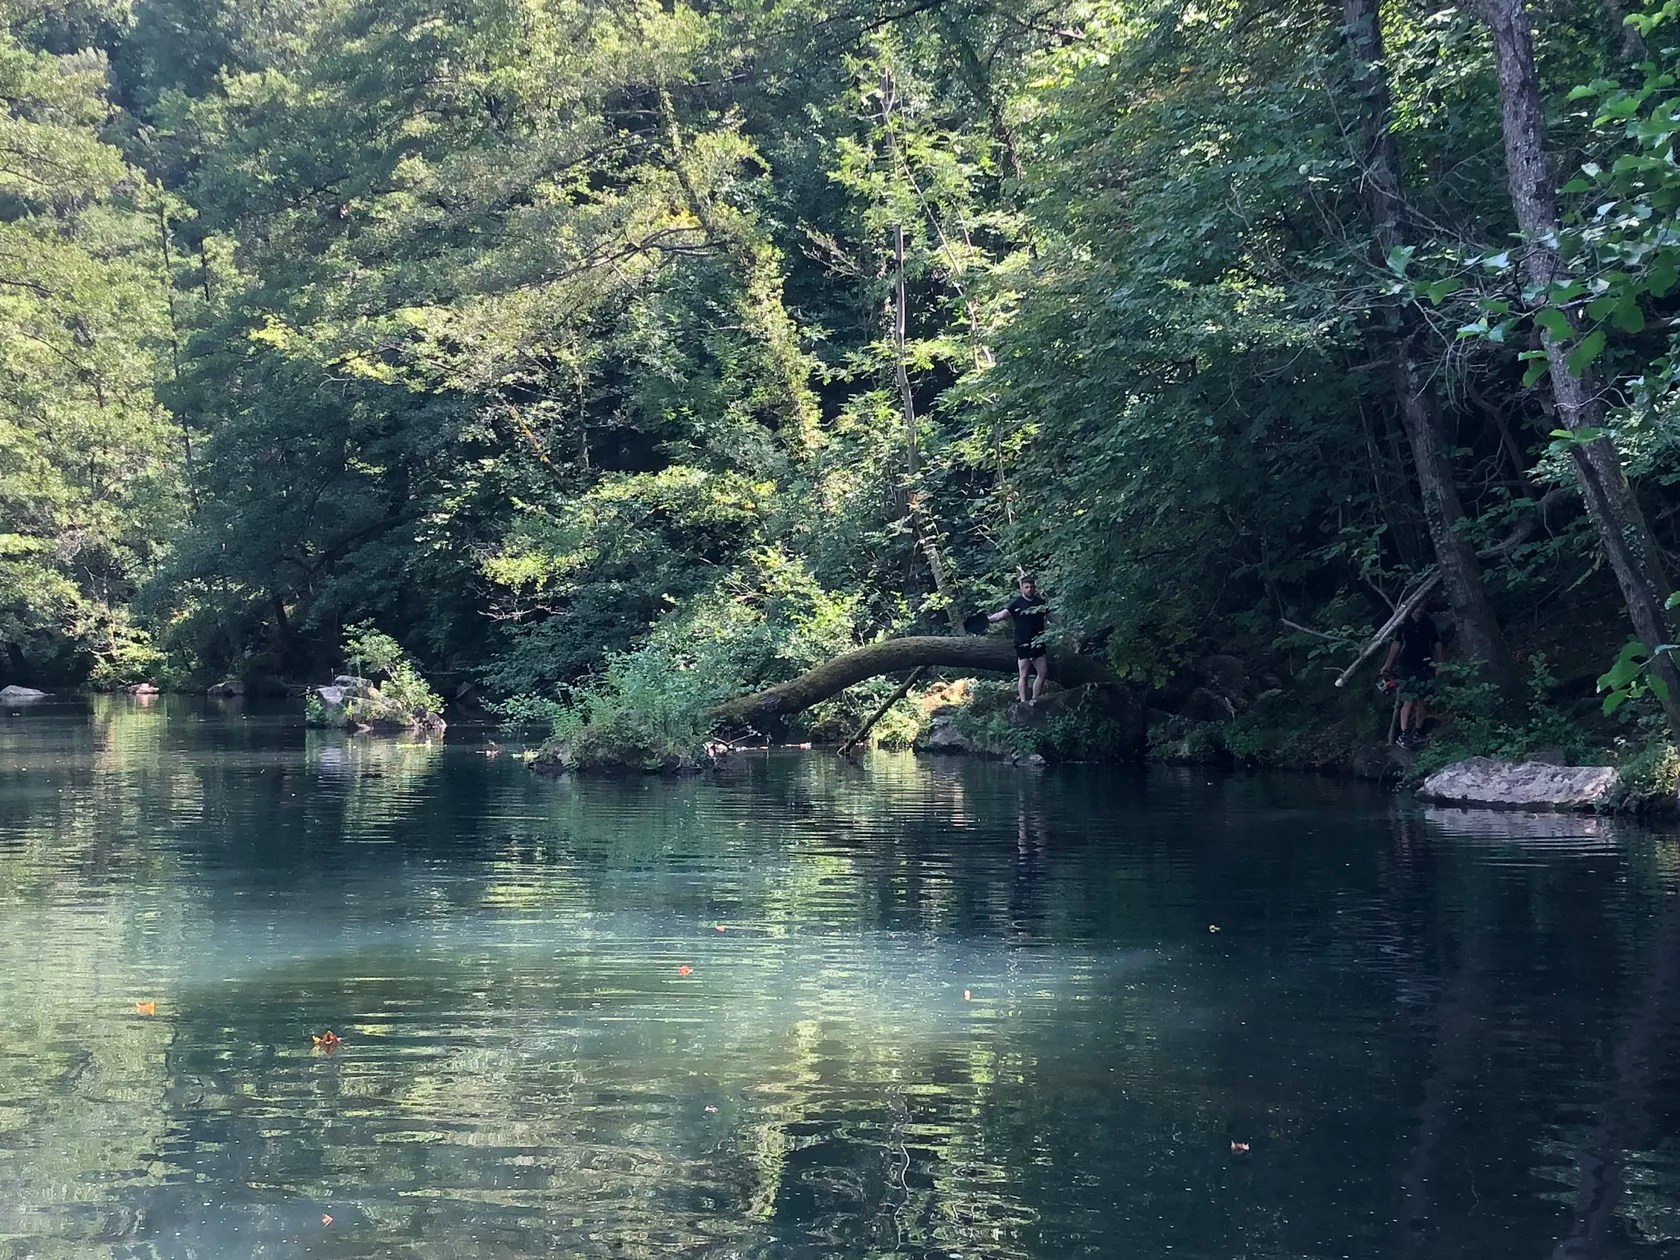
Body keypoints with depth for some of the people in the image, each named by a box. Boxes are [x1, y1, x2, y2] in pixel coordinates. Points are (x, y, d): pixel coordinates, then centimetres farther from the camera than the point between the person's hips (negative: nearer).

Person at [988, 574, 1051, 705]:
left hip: (1038, 644, 5)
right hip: (1023, 644, -5)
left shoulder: (1041, 602, 7)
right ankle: (1023, 702, 4)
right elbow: (1002, 614, -20)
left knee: (1043, 672, 6)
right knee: (1023, 674, -1)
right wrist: (987, 619, -36)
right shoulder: (1016, 603, -8)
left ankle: (1034, 699, 19)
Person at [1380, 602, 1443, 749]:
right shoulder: (1404, 624, 1)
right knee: (1409, 702, -9)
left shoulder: (1429, 624, 5)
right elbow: (1396, 644, 6)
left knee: (1422, 701, 5)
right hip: (1407, 667, -3)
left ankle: (1417, 732, 17)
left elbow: (1437, 644, 11)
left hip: (1426, 667, 3)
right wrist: (1388, 664, 6)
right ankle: (1403, 735, -6)